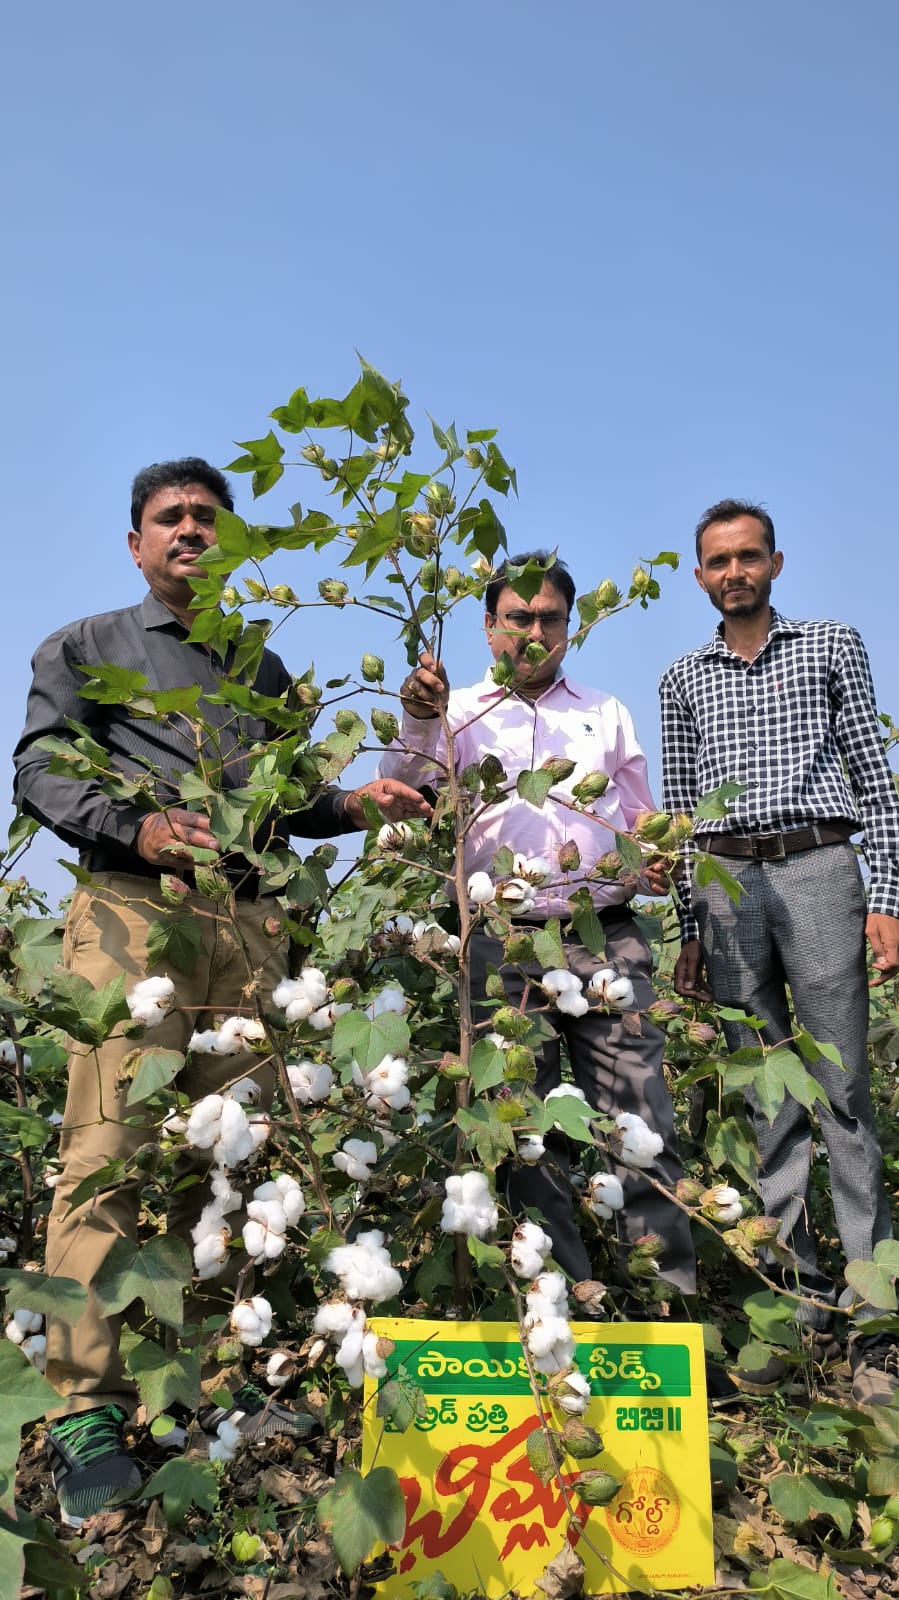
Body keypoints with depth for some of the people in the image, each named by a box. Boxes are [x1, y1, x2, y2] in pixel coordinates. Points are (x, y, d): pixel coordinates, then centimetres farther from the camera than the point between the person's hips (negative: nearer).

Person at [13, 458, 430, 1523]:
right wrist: (133, 828, -15)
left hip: (249, 923, 4)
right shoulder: (84, 649, 16)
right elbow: (39, 772, 3)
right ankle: (86, 1412, -3)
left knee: (230, 1154, 3)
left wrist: (353, 804, 5)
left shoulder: (264, 670, 27)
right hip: (131, 912, -3)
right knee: (109, 1152, -10)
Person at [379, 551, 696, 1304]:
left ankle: (669, 1290, 3)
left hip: (606, 938, 1)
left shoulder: (607, 713, 20)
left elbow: (641, 821, 24)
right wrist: (419, 720, -21)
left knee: (638, 1118, -6)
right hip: (503, 944, -1)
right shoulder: (461, 712, 13)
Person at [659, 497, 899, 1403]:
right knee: (765, 1099, 4)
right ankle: (801, 1306, 13)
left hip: (819, 870, -2)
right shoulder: (683, 680, 16)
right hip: (728, 885, 2)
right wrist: (690, 931, 10)